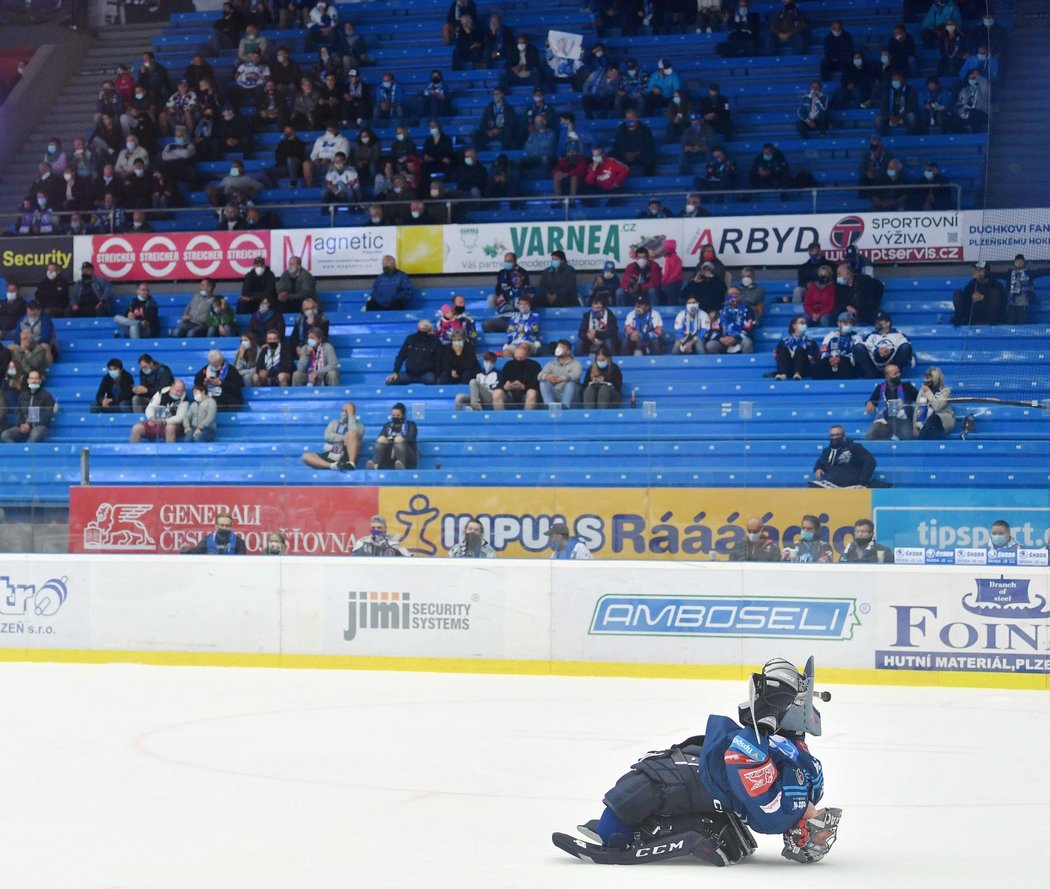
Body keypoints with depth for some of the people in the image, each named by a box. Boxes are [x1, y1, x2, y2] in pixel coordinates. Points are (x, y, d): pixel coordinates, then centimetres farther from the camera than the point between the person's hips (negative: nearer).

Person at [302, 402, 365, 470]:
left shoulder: (359, 426, 13)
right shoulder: (335, 422, 24)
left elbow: (354, 433, -11)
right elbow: (328, 436, 6)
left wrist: (350, 414, -2)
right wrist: (345, 438, -3)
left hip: (346, 457, -3)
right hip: (331, 456, 3)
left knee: (352, 433, -27)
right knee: (306, 457, -19)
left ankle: (351, 464, -40)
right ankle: (333, 465, -41)